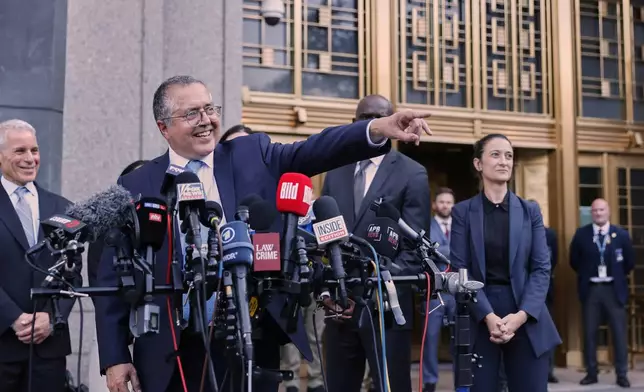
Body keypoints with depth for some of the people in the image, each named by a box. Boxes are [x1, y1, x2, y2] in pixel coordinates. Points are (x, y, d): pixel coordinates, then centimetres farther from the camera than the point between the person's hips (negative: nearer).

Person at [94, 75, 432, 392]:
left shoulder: (253, 156, 7)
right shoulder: (136, 186, 3)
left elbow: (312, 151, -9)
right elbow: (115, 278, 3)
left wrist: (378, 129, -25)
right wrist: (115, 357, -2)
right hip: (174, 352, -1)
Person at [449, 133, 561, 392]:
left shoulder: (530, 211, 10)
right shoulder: (463, 212, 4)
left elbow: (542, 268, 3)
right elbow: (460, 270, -3)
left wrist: (521, 315, -12)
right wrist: (488, 316, -15)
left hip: (526, 319, 2)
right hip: (478, 318, -1)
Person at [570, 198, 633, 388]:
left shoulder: (621, 234, 0)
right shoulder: (581, 234, 0)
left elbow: (630, 262, 7)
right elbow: (574, 260, 7)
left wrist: (618, 276, 7)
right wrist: (586, 274, 7)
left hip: (613, 289, 0)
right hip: (590, 289, 1)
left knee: (619, 333, 1)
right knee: (589, 333, 5)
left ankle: (621, 374, 8)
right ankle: (591, 373, 14)